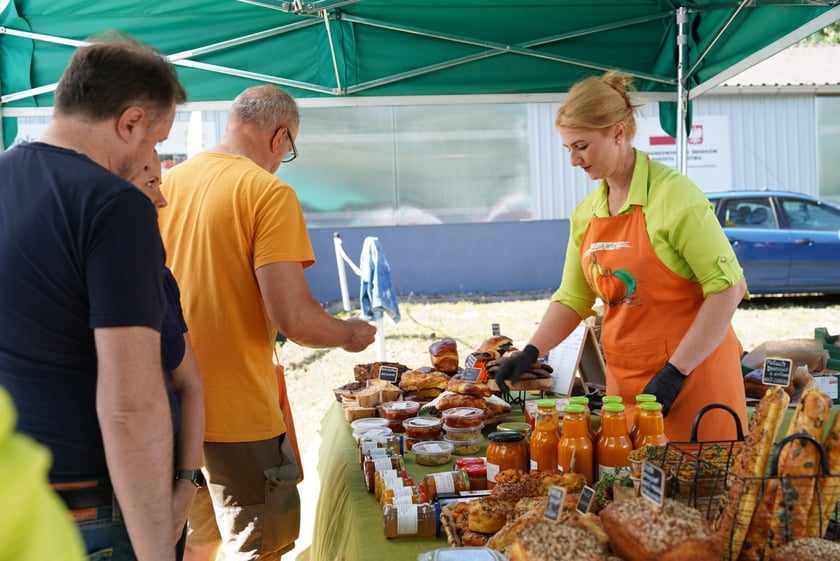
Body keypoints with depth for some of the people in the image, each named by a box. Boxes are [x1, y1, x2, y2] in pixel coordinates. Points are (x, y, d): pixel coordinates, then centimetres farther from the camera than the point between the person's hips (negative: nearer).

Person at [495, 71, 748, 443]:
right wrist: (530, 353, -1)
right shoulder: (585, 213, 6)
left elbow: (729, 287, -15)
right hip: (626, 380, 6)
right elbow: (572, 298, 13)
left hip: (692, 373, -5)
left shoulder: (673, 196, -14)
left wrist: (676, 371, -18)